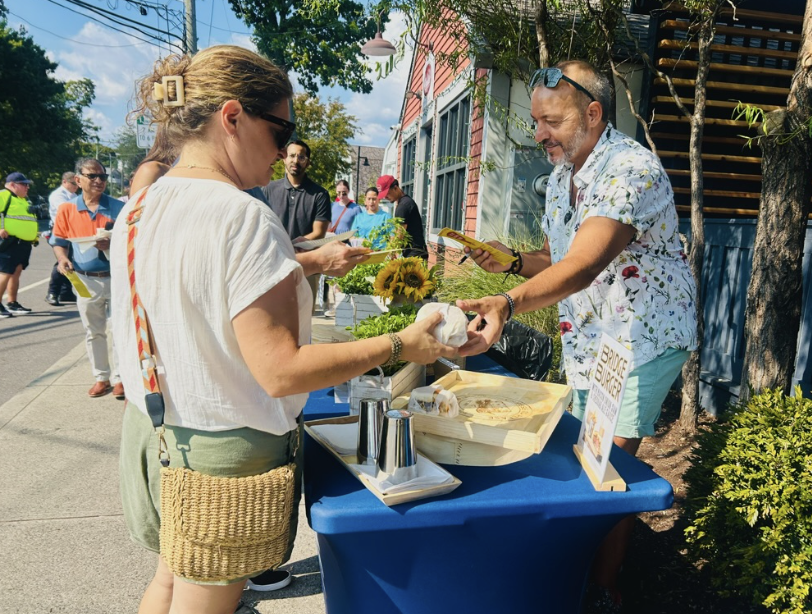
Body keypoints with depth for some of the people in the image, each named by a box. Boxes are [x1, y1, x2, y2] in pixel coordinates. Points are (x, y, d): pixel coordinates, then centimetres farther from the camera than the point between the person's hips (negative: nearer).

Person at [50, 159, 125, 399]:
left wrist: (112, 245, -21)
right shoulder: (66, 209, 1)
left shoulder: (118, 208, -4)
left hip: (116, 278, -2)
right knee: (94, 332, 12)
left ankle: (119, 377, 14)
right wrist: (62, 258, -13)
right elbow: (59, 241, 7)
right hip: (85, 281, 2)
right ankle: (101, 377, 25)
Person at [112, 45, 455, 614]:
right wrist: (401, 344, -19)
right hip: (226, 452, -8)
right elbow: (281, 370, -26)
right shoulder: (245, 217, -25)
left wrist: (308, 263, 15)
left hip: (152, 433, 8)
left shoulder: (138, 206, 2)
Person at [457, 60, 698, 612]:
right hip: (585, 338, 8)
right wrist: (514, 261, -9)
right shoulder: (560, 178, 5)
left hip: (643, 337, -8)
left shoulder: (631, 169, -23)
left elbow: (582, 267, -38)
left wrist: (508, 304, -53)